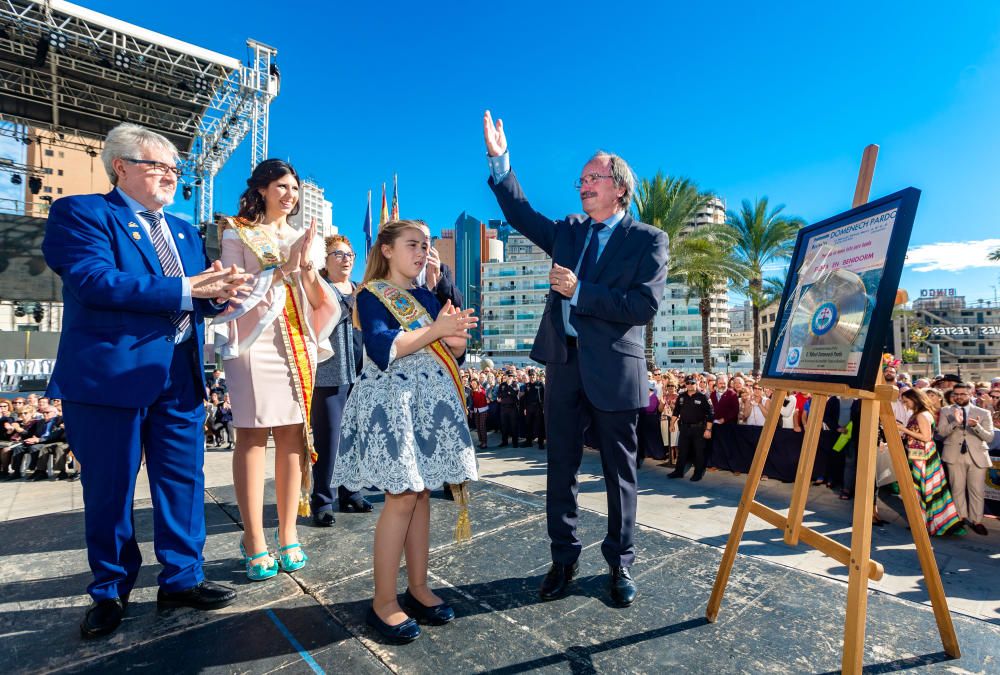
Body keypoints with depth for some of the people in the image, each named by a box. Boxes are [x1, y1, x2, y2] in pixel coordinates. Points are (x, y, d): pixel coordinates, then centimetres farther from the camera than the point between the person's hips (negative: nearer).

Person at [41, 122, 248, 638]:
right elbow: (96, 282, -19)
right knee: (109, 490, 9)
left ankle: (181, 579, 24)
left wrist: (218, 292, -9)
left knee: (184, 480, 9)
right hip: (111, 375, -5)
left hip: (180, 378, 6)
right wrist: (185, 288, -21)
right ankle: (109, 592, 28)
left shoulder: (184, 231, 18)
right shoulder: (80, 213, -2)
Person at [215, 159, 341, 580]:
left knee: (293, 434, 2)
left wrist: (306, 263, -5)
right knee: (252, 436, -5)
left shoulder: (301, 237, 19)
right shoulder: (237, 233, 8)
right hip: (254, 341, -4)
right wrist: (285, 266, -8)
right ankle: (255, 542, 3)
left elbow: (320, 301, 12)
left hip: (298, 344, 4)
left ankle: (288, 535, 9)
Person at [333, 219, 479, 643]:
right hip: (392, 401, -6)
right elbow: (382, 350, -20)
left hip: (431, 402, 6)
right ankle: (383, 602, 8)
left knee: (421, 494, 9)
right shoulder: (371, 295, -3)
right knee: (402, 497, -7)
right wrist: (434, 330, -23)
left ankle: (418, 588, 21)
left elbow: (456, 350, 11)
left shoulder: (427, 298, 16)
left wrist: (455, 334, -11)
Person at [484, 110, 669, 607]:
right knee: (560, 466, 10)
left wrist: (579, 291, -16)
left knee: (619, 470, 10)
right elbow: (521, 215, 17)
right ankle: (564, 558, 27)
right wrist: (500, 160, 8)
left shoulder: (648, 240, -2)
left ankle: (620, 563, 28)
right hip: (564, 365, 5)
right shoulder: (569, 232, 14)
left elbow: (645, 306, -14)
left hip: (614, 370, -4)